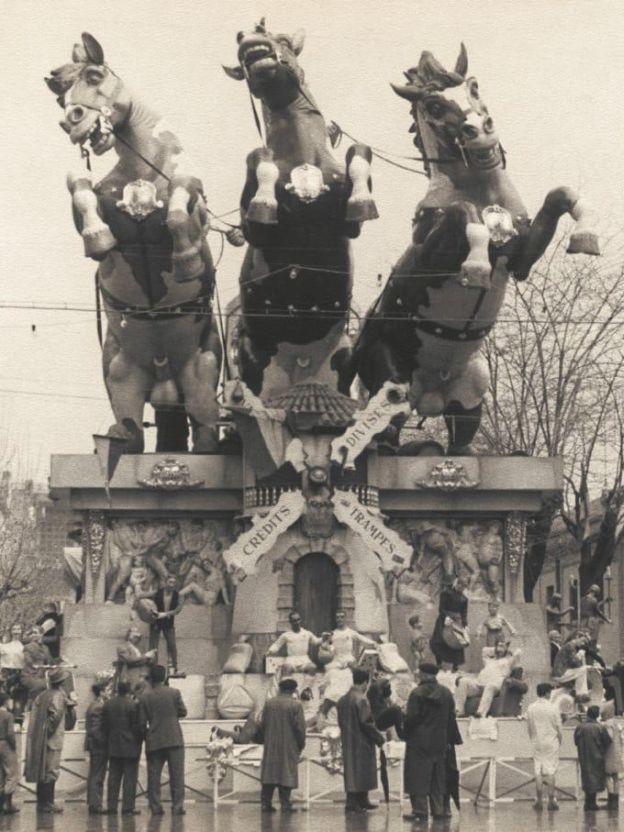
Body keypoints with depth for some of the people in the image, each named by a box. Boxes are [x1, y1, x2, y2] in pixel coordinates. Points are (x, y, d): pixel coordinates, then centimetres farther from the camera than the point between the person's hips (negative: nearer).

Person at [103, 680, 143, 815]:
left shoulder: (108, 704, 5)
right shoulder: (133, 705, -13)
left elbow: (104, 725, 9)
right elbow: (137, 726, -12)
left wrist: (108, 741, 16)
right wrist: (139, 740, 3)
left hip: (113, 747, 5)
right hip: (130, 747, -5)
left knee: (114, 777, 10)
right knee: (130, 777, -1)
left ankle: (111, 806, 9)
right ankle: (128, 807, -3)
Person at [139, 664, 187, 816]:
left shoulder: (144, 697, -1)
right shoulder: (174, 693, -3)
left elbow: (142, 722, 0)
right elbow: (183, 712, 3)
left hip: (154, 741, 1)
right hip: (174, 739, -1)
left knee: (154, 775, 7)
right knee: (176, 775, 2)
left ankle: (155, 806, 4)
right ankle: (177, 806, -3)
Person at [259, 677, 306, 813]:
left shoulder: (269, 703, 2)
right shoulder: (295, 705, -11)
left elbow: (262, 724, 7)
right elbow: (300, 726, -10)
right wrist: (301, 743, 2)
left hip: (271, 746, 4)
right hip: (289, 746, -4)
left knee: (270, 772, 9)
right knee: (287, 773, 2)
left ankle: (266, 803, 7)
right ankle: (285, 803, 1)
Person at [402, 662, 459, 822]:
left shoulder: (417, 693, -12)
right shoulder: (446, 693, 6)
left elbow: (411, 718, -14)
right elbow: (451, 718, 9)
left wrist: (405, 735, 0)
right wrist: (450, 739, 15)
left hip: (419, 741, -5)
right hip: (440, 742, 5)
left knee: (418, 775, -1)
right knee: (438, 776, 13)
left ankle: (420, 810, -4)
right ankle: (438, 809, 14)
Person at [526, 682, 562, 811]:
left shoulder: (531, 708, -1)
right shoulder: (553, 708, -10)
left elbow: (529, 728, 6)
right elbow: (558, 728, -6)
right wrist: (560, 741, 9)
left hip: (537, 743, 3)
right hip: (551, 742, -3)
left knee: (538, 772, 6)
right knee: (551, 772, 3)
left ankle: (538, 800, 4)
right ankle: (551, 801, 4)